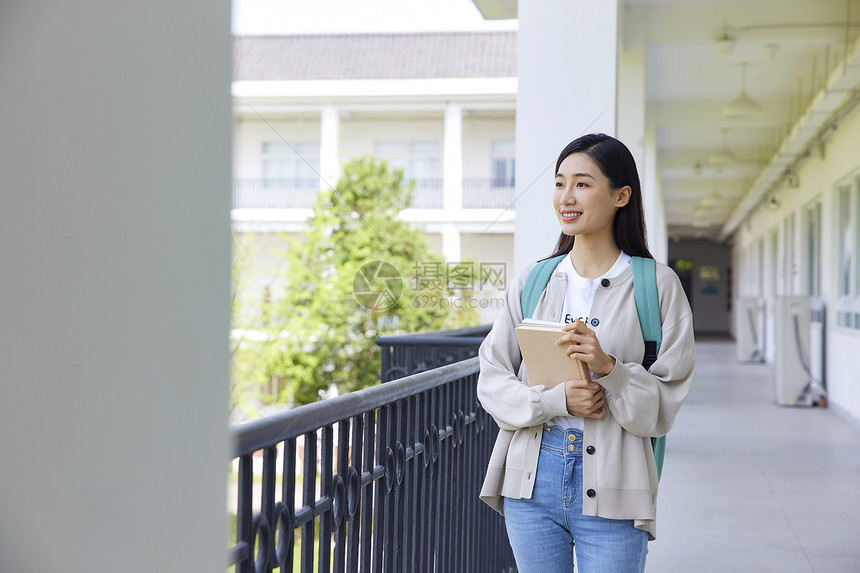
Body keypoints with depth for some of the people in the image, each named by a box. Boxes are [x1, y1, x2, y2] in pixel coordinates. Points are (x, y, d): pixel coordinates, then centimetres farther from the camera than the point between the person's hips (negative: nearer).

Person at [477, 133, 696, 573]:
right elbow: (492, 380, 3)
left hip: (611, 490, -3)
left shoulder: (656, 284, -2)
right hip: (532, 478, 3)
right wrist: (556, 400, -13)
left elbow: (665, 404, -4)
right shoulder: (532, 281, 7)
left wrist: (608, 368, -20)